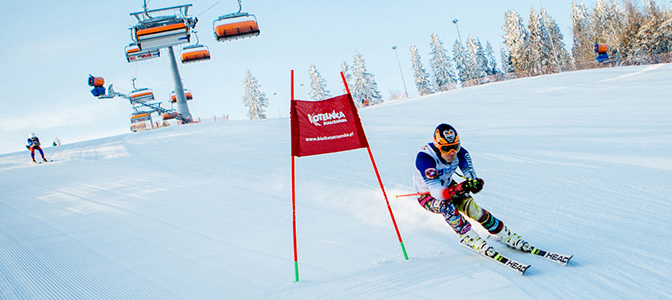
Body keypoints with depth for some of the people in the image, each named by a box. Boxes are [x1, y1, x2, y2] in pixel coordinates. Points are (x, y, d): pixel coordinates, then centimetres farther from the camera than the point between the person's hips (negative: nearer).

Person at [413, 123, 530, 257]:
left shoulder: (460, 153, -20)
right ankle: (469, 237, -21)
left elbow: (471, 176, -25)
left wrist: (476, 183, -50)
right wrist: (456, 190, -61)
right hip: (427, 196, -4)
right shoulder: (425, 158, -36)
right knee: (445, 204, -35)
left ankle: (505, 235, -6)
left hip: (448, 186, 4)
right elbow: (435, 190, -43)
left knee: (470, 206, -19)